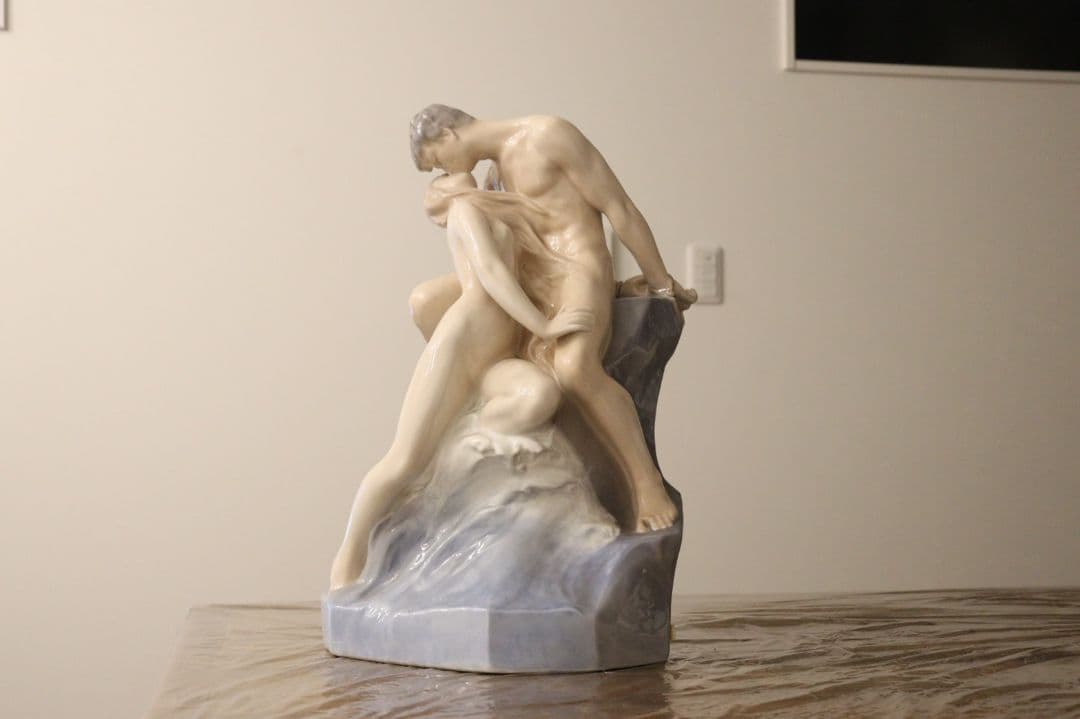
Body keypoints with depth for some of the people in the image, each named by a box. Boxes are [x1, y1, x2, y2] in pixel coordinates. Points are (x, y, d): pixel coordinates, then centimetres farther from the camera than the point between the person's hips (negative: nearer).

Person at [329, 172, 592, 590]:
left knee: (542, 396, -31)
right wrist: (544, 326, -11)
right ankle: (346, 564, 2)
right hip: (458, 344, -6)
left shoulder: (514, 226, 33)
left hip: (499, 362, 6)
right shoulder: (466, 208, 12)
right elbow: (489, 270, -4)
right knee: (406, 461, -14)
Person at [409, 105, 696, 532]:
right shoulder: (502, 161, 19)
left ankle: (649, 490, -31)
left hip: (581, 270, -9)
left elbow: (619, 209, -9)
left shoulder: (548, 135, -9)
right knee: (429, 302, 5)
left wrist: (661, 285, -7)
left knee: (573, 366, -37)